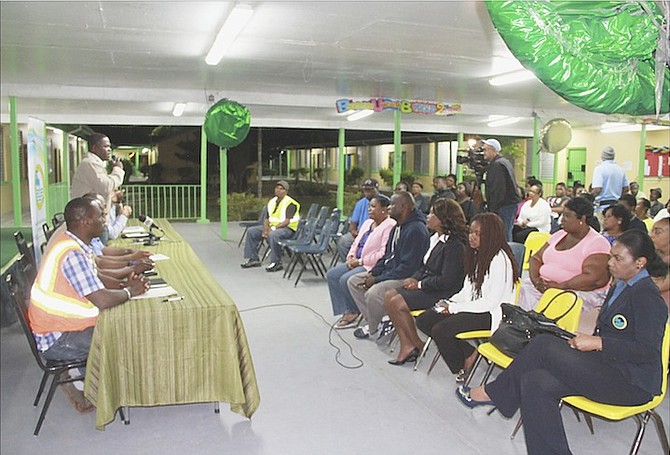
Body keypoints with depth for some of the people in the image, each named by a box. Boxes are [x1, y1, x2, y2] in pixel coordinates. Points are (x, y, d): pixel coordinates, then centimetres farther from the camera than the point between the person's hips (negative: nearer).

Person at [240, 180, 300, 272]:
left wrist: (273, 228, -25)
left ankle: (276, 263, -26)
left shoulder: (290, 203, -13)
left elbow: (287, 221, -21)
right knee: (251, 232, 1)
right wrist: (265, 229, -8)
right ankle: (253, 259, 6)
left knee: (273, 235, -39)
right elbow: (267, 218, 12)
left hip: (288, 228, -8)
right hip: (272, 227, 9)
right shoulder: (272, 202, 12)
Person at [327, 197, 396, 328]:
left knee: (346, 279, -25)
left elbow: (384, 254, -23)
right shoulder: (367, 223, 16)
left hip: (374, 266, -10)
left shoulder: (390, 226, -15)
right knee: (332, 274, -4)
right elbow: (356, 242, 20)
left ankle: (354, 312, -1)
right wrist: (350, 257, -1)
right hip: (357, 262, 10)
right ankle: (347, 311, 0)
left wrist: (360, 261, -18)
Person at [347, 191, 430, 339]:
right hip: (389, 271, 11)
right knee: (353, 281, 6)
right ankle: (374, 320, 3)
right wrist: (372, 273, 2)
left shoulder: (416, 230, -20)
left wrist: (377, 279, -20)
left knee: (373, 293, -32)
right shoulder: (397, 227, 12)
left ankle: (373, 327, -3)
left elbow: (408, 267, -25)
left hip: (406, 278, -11)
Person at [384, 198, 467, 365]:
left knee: (397, 303, -17)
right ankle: (407, 346, -4)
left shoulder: (454, 245, -19)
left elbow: (447, 280, -22)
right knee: (389, 296, -2)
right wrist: (415, 278, 0)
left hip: (443, 294, -10)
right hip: (428, 288, 10)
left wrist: (420, 284, -13)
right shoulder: (435, 238, 10)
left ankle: (418, 345, 1)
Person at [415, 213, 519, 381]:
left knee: (440, 330, -26)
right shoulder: (477, 255, 11)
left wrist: (454, 307, -16)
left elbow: (491, 302, -20)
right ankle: (468, 353, 0)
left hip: (490, 314, -9)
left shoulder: (499, 259, -17)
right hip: (471, 308, 9)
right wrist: (449, 303, -4)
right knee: (424, 320, -4)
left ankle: (461, 367, 2)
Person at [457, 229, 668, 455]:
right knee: (536, 382, -16)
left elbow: (649, 351, -21)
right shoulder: (619, 287, 17)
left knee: (545, 345, -21)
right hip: (608, 370, 9)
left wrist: (597, 343, -21)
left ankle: (492, 393, -6)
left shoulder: (646, 295, -12)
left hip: (632, 383, -9)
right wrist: (583, 342, 1)